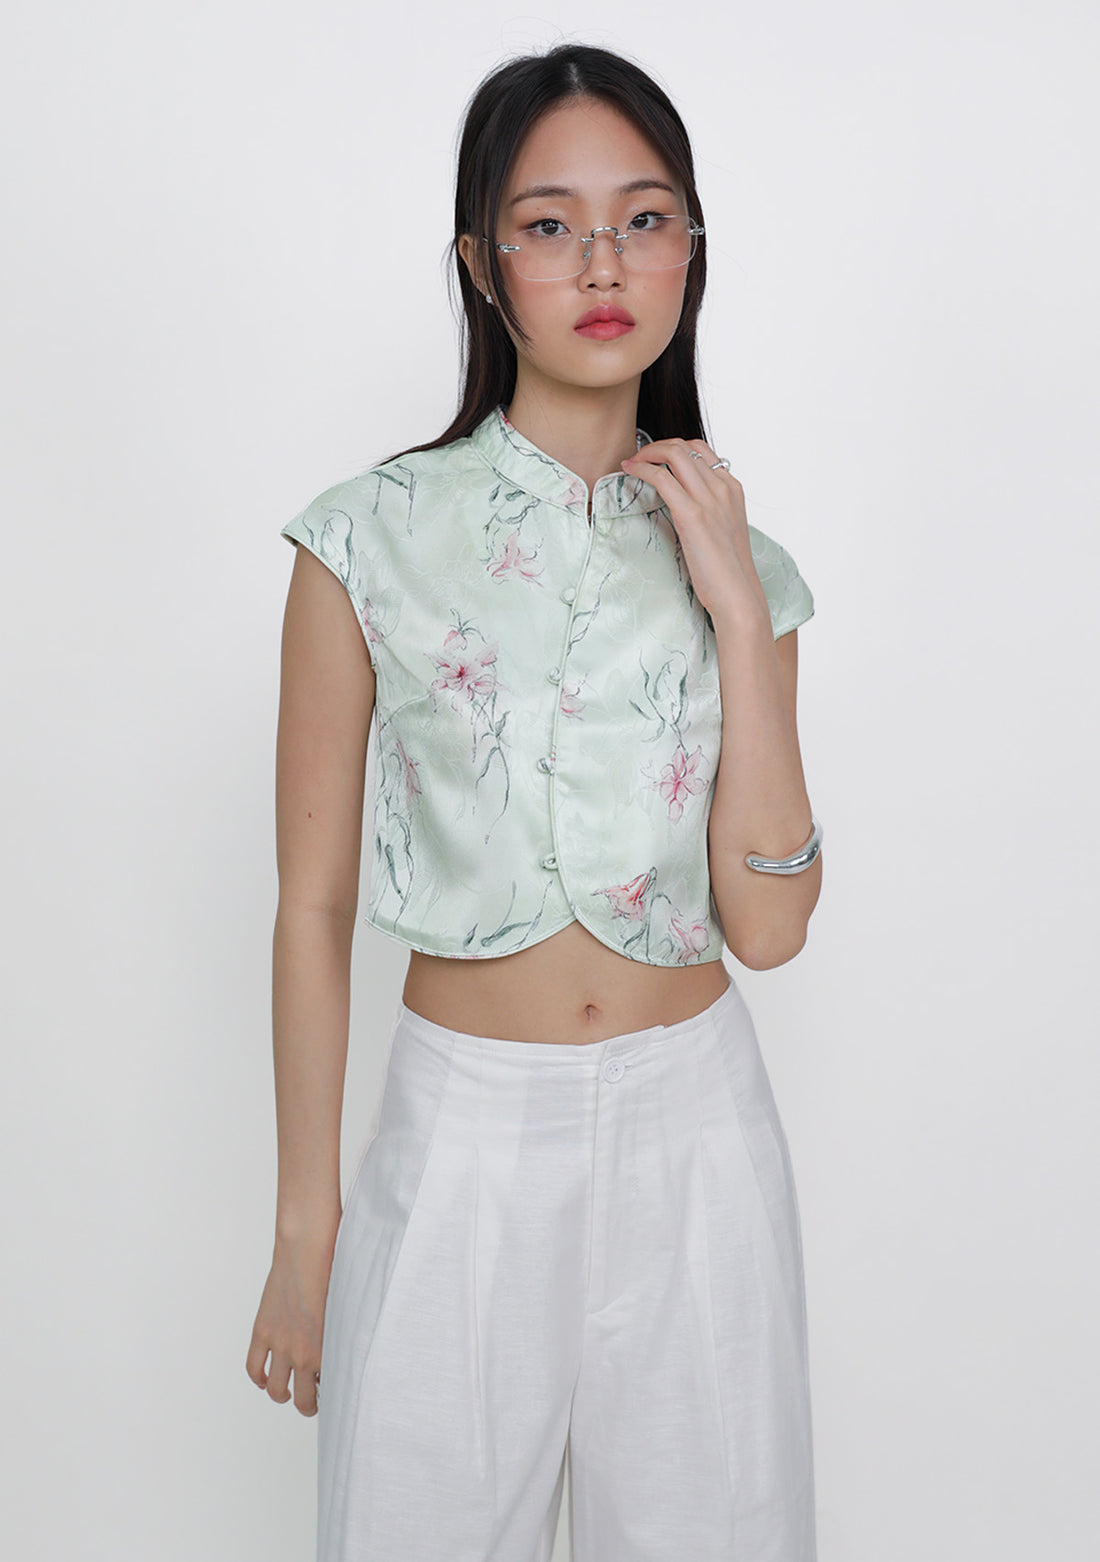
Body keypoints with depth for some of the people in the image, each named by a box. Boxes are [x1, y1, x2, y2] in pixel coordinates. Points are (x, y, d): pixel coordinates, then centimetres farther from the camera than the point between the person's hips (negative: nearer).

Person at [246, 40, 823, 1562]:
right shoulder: (373, 539, -7)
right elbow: (313, 907, -3)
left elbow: (769, 923, -6)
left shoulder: (737, 560, 2)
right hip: (465, 1134, -2)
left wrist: (738, 605, -12)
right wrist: (306, 1229, -1)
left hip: (697, 1136, 3)